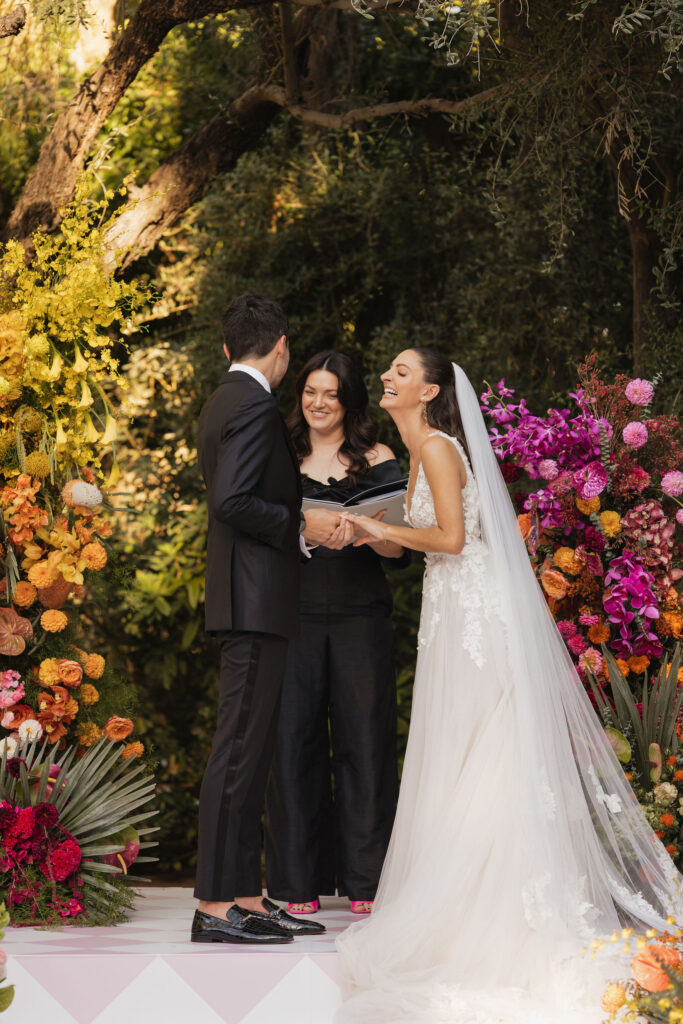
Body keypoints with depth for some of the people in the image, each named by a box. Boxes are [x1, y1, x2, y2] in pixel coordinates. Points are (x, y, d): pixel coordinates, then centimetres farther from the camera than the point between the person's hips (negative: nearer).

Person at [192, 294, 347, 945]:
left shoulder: (223, 402, 19)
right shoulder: (254, 405, -12)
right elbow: (232, 501, -21)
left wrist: (312, 521, 19)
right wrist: (302, 524, -12)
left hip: (247, 603, 11)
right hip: (254, 601, -11)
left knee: (250, 752, 11)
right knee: (239, 750, -9)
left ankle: (246, 899, 15)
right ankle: (215, 908, -7)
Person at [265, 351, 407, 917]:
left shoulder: (377, 461, 6)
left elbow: (397, 547, 0)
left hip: (359, 616, -1)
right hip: (295, 613, 1)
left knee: (364, 737, 0)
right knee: (294, 737, -1)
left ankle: (365, 880, 9)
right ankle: (301, 880, 8)